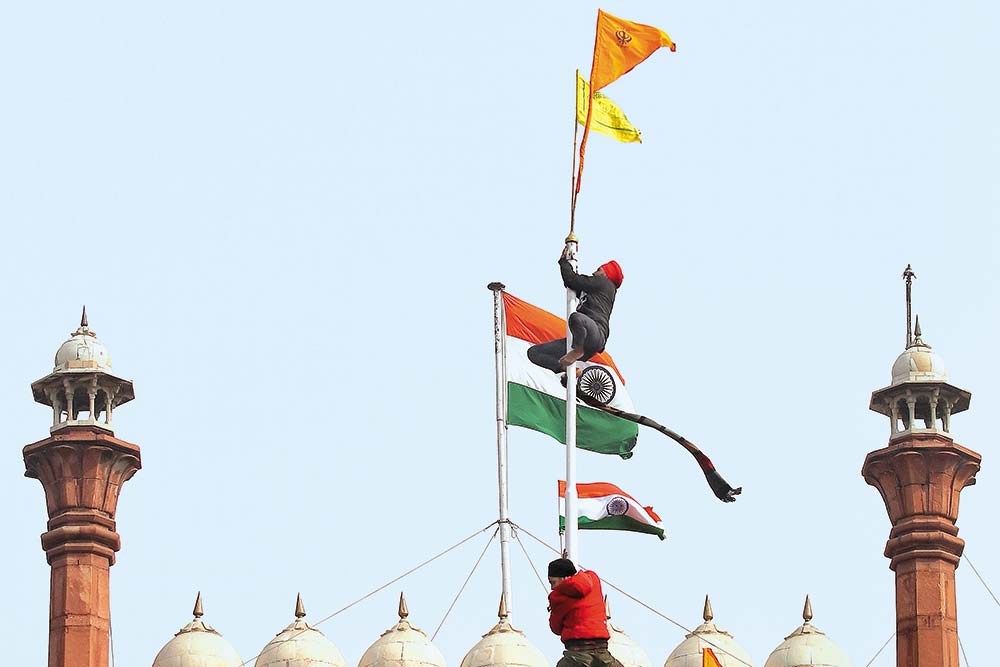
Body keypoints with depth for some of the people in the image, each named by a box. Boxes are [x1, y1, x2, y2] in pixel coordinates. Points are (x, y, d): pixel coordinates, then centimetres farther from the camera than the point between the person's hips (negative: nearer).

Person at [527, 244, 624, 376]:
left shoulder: (604, 283, 9)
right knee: (533, 353, 2)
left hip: (597, 336, -10)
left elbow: (572, 280, 4)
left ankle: (578, 351, -23)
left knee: (576, 318, -45)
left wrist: (564, 260, 18)